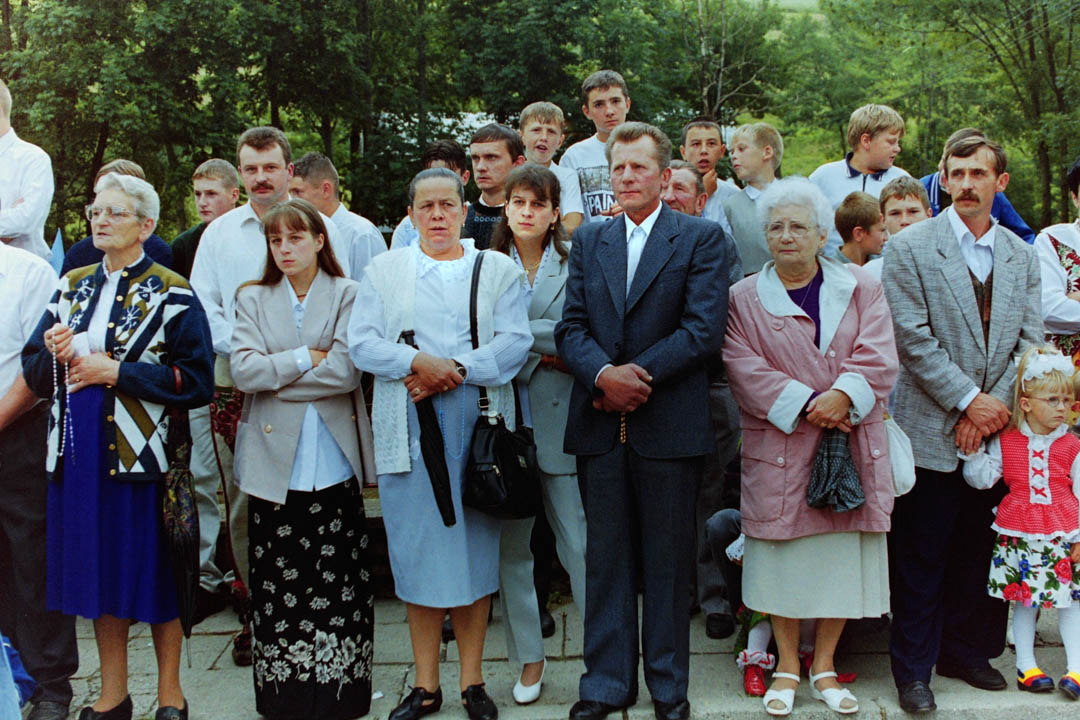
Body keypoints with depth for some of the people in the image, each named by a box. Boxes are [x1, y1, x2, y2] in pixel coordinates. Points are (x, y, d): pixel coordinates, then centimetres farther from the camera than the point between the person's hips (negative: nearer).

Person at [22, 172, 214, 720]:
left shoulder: (172, 294, -5)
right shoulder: (72, 288, 12)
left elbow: (197, 381, -13)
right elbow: (32, 370, 14)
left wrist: (115, 371, -16)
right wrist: (56, 356, -9)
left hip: (141, 452, -5)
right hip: (79, 452, 5)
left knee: (154, 571, 3)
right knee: (97, 570, 12)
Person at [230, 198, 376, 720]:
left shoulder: (347, 295, 4)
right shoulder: (253, 299, 12)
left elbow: (347, 371, -9)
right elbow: (243, 371, -3)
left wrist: (275, 376, -6)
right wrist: (307, 358, -8)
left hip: (333, 465, -2)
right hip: (274, 464, 2)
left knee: (338, 582, 0)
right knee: (277, 586, 2)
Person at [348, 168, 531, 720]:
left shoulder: (499, 270, 11)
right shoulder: (383, 271, 13)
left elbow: (515, 342, -2)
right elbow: (361, 342, 2)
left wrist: (456, 370, -14)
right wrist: (418, 363, -13)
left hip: (477, 426, 0)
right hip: (408, 431, 0)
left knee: (475, 550, 4)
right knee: (417, 554, 2)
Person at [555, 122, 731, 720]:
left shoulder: (702, 238, 1)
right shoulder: (589, 240, 13)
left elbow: (704, 329, -9)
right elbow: (570, 327, 5)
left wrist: (639, 375, -15)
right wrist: (603, 374, -14)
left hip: (669, 424, -3)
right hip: (600, 425, 3)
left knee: (668, 559, 7)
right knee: (605, 558, 10)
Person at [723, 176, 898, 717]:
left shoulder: (862, 291, 9)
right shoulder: (744, 298, 5)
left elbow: (878, 357, -2)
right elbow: (745, 367, -6)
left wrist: (843, 395, -20)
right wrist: (806, 402, -16)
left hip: (850, 445, 2)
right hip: (779, 449, -1)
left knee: (842, 553, 5)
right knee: (783, 556, 3)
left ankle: (824, 666, 20)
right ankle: (787, 666, 18)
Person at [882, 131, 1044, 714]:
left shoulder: (1022, 256, 10)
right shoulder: (909, 248, -4)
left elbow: (1028, 341, 6)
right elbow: (913, 339, -10)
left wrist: (994, 404, -8)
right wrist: (968, 400, -13)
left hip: (995, 429, 4)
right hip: (933, 433, -4)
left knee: (979, 554, 12)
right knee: (922, 561, 3)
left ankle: (967, 652, 29)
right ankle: (913, 670, 16)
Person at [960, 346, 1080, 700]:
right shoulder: (1006, 442, 1)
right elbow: (982, 478, 0)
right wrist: (974, 450, -14)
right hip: (1019, 532, 0)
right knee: (1023, 598, 9)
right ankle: (1026, 665, 20)